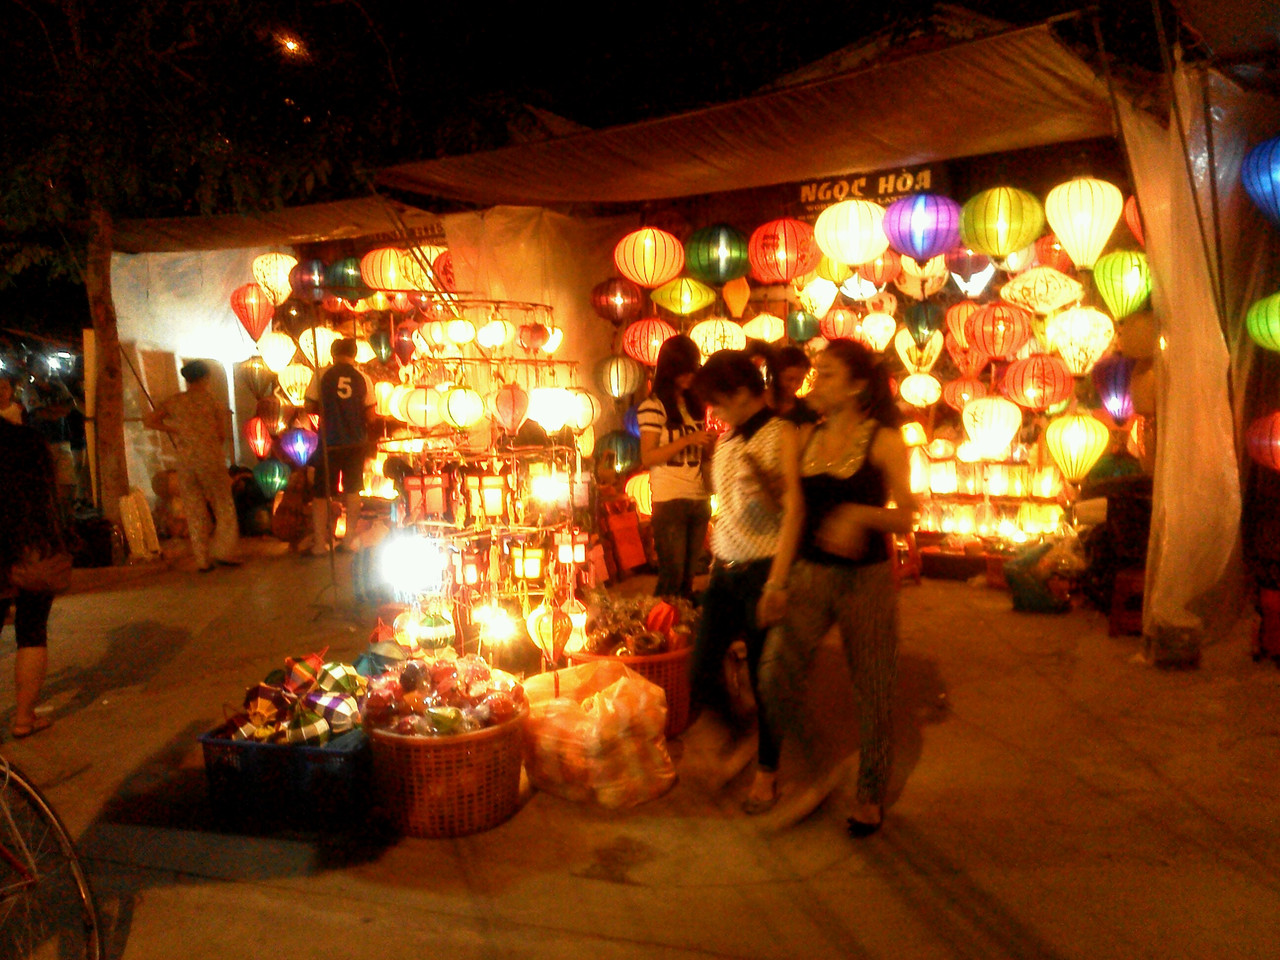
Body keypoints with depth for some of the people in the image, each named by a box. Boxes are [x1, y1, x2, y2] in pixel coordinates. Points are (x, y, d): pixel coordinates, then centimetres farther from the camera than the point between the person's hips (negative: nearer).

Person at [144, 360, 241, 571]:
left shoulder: (174, 401, 7)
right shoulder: (210, 398, 0)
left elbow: (148, 420, 0)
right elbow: (222, 434, 1)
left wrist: (174, 430, 3)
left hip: (185, 463, 3)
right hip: (211, 459, -3)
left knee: (195, 512, 8)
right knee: (224, 507, 8)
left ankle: (202, 560, 8)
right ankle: (223, 552, 1)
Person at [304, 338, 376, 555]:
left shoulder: (322, 375, -6)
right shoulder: (363, 378, -2)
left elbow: (310, 408, -3)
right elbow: (370, 417, -2)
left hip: (328, 442, -1)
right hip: (356, 442, 1)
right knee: (352, 491, 13)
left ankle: (321, 542, 5)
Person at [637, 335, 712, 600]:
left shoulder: (695, 404, 14)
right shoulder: (653, 406, -5)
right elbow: (647, 457, -11)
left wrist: (709, 444, 2)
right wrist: (687, 440, -18)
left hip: (700, 500, 6)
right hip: (669, 501, -6)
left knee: (688, 577, 9)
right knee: (672, 577, -4)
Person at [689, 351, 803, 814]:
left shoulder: (782, 435, -10)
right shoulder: (727, 441, 11)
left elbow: (792, 511, -16)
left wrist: (776, 583, -22)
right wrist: (715, 563, 7)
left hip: (762, 569, -6)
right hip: (725, 569, 6)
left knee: (764, 678, 5)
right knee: (701, 671, 3)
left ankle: (766, 772, 25)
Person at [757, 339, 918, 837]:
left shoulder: (884, 441, -5)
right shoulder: (808, 438, 8)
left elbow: (907, 518, -7)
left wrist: (858, 515, -26)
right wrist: (778, 582, 5)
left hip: (866, 578, -3)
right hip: (809, 574, 3)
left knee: (873, 693, 7)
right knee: (776, 672, -15)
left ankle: (870, 794, 30)